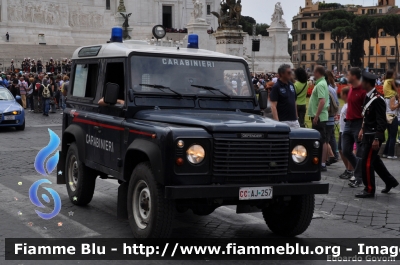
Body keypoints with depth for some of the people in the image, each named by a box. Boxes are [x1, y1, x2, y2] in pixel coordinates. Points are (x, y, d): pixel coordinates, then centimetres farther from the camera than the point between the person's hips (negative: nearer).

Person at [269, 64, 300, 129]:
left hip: (294, 121, 7)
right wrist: (277, 122, -23)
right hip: (283, 121, -7)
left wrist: (296, 117, 17)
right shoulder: (276, 87, -10)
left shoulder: (291, 85, 12)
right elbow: (273, 106, -15)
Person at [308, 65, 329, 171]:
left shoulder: (320, 85, -17)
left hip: (319, 117, -10)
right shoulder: (321, 83, 16)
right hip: (319, 116, 10)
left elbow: (322, 101, -26)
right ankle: (320, 161, 22)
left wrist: (316, 116, -26)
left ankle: (323, 164, -5)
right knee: (321, 140, 15)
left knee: (322, 141, -7)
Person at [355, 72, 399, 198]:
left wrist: (377, 139, -22)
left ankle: (369, 190, 7)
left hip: (373, 136, -10)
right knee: (375, 160, 20)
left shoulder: (377, 100, -20)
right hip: (368, 134, 10)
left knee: (367, 163, -4)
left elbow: (381, 121, -21)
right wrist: (363, 129, 19)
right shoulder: (368, 96, 8)